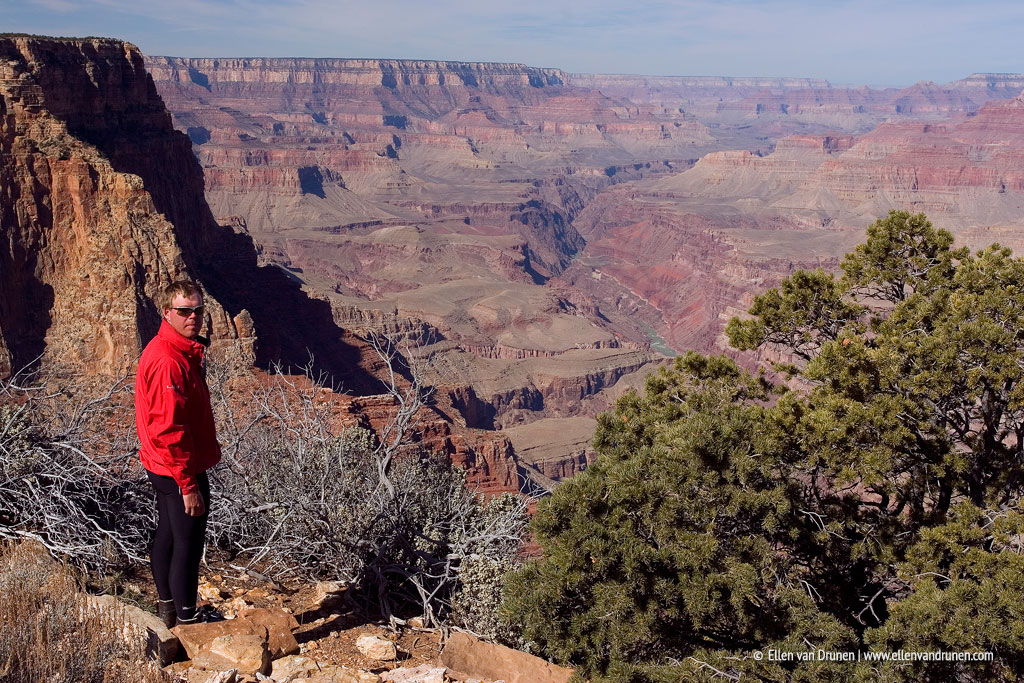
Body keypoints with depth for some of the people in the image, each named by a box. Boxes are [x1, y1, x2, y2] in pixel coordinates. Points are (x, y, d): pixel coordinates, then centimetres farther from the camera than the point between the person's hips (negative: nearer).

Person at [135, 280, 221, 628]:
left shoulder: (185, 351, 8)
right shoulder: (169, 361, -25)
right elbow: (168, 430, -27)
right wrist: (189, 485, -24)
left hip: (164, 468, 11)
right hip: (180, 470, -11)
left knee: (168, 536, 21)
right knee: (188, 544, 0)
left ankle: (168, 610, 36)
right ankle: (187, 625, 12)